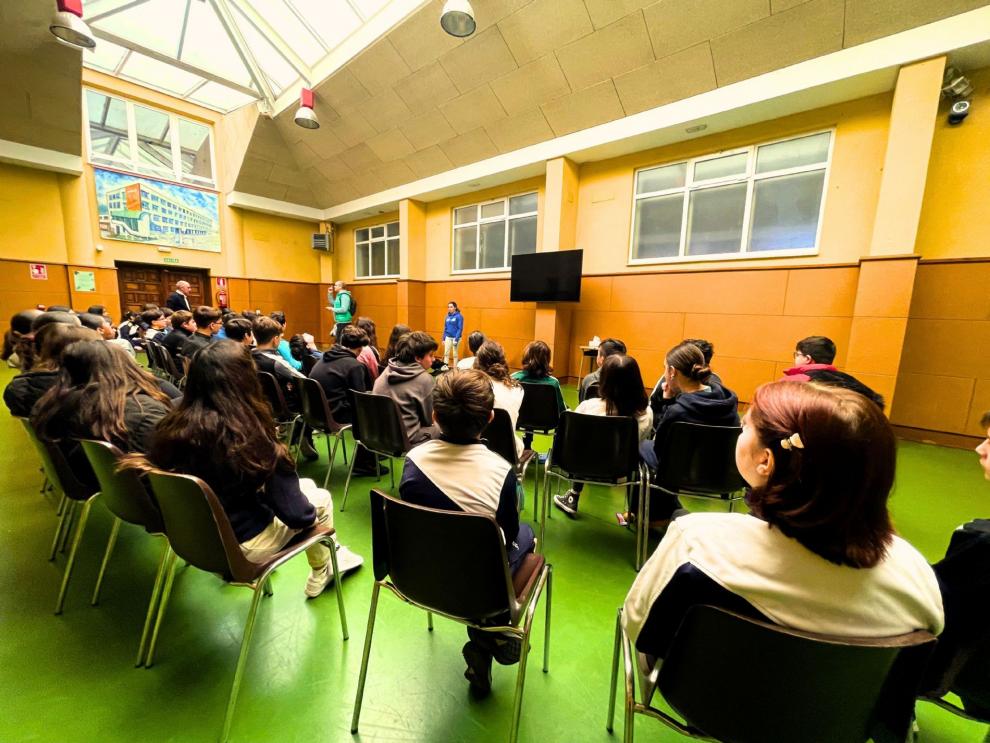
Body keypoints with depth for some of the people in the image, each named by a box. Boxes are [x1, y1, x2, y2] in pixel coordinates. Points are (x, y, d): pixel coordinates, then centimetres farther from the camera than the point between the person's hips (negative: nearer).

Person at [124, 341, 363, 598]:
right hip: (242, 545, -6)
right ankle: (320, 575, 31)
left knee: (307, 485, 18)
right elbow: (298, 515, -23)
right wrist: (312, 514, -1)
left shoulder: (171, 426, -13)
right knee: (321, 498, 13)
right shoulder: (253, 440, -29)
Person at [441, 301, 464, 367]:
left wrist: (456, 339, -19)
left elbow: (460, 329, -13)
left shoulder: (459, 316, -10)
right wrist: (443, 338, 9)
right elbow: (445, 328, 13)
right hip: (448, 337, 5)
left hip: (455, 337, -5)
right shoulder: (447, 316, 7)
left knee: (455, 354, 3)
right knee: (446, 353, 6)